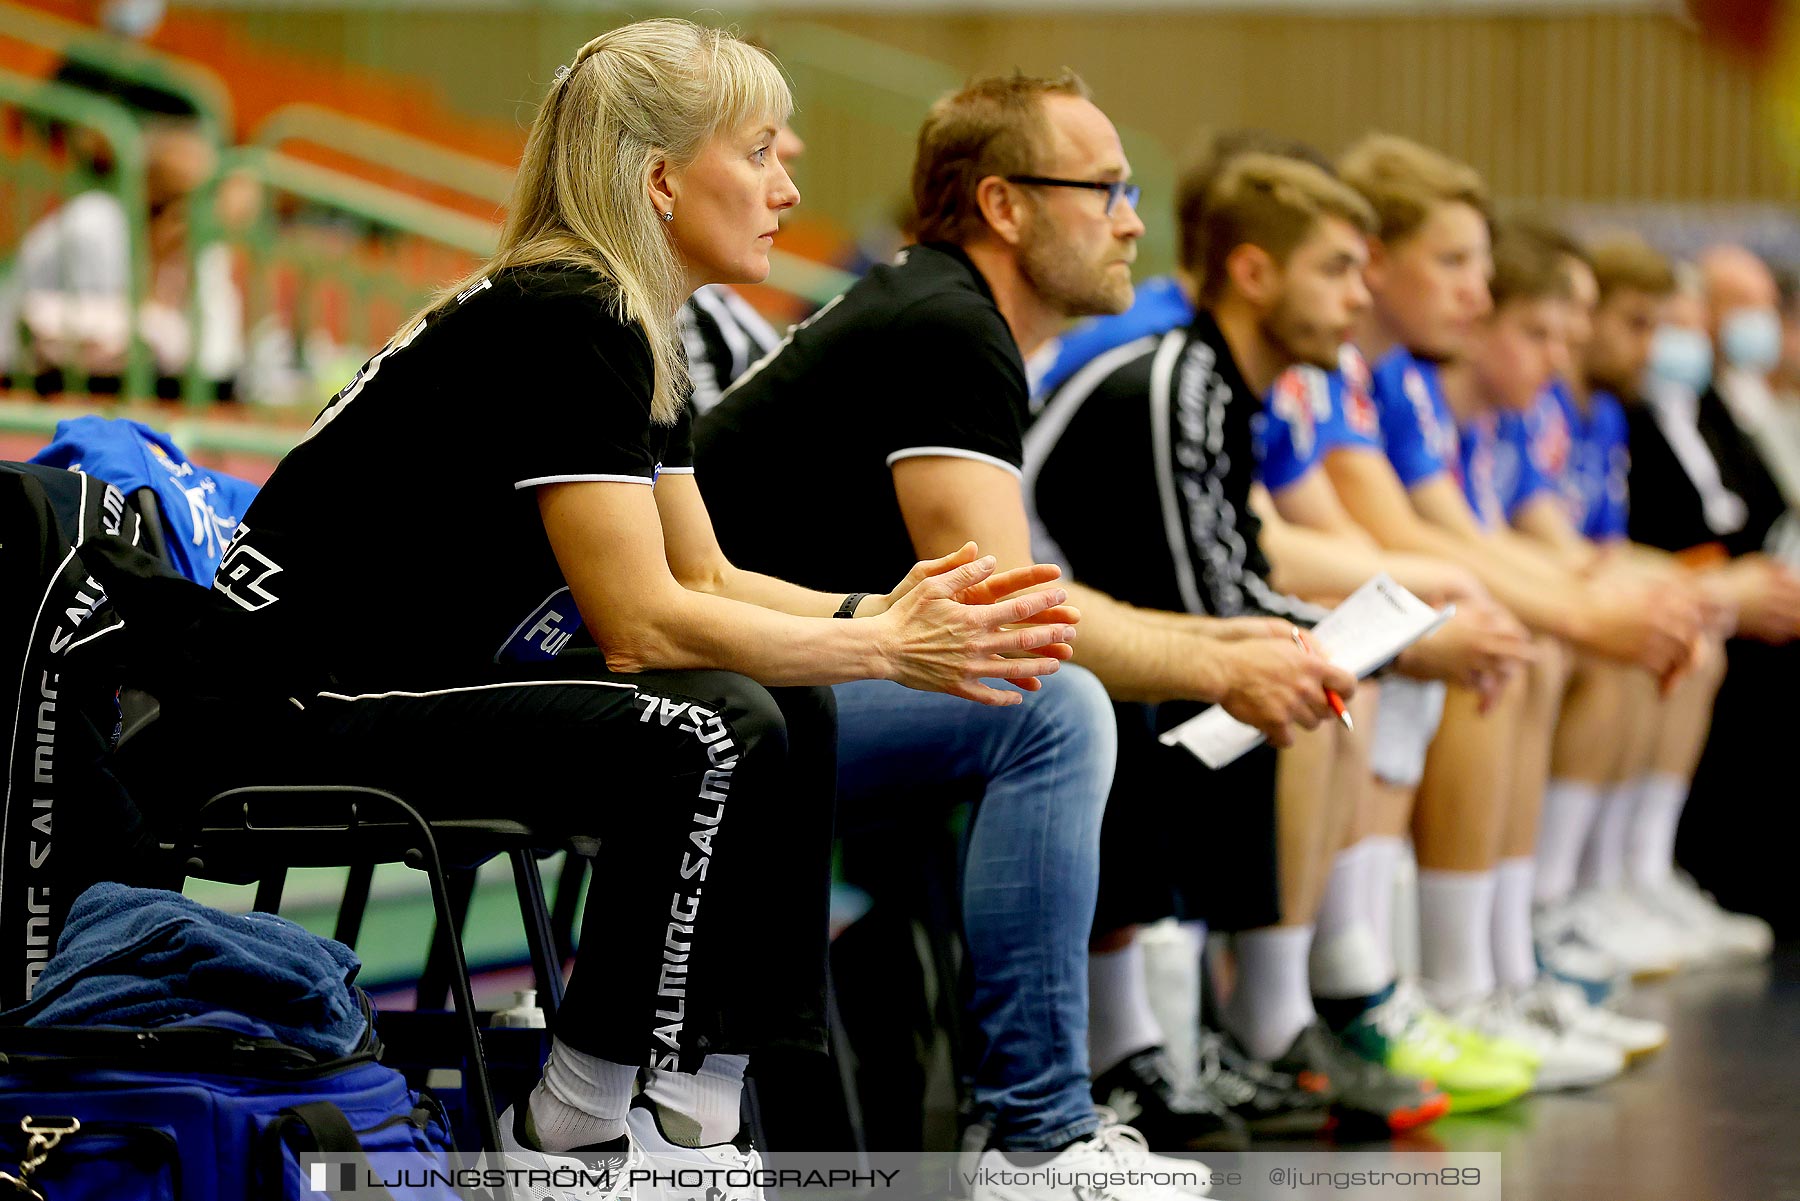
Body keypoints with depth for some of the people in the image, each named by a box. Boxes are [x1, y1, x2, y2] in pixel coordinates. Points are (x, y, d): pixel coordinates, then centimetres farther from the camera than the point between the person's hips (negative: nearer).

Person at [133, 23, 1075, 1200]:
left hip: (414, 682, 10)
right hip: (290, 715, -10)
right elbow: (642, 621, -22)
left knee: (782, 713, 0)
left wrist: (881, 610, -5)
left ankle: (698, 1105, 0)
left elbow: (702, 580, 12)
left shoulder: (636, 332, 11)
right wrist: (886, 649, -16)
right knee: (704, 738, -23)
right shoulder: (563, 321, -19)